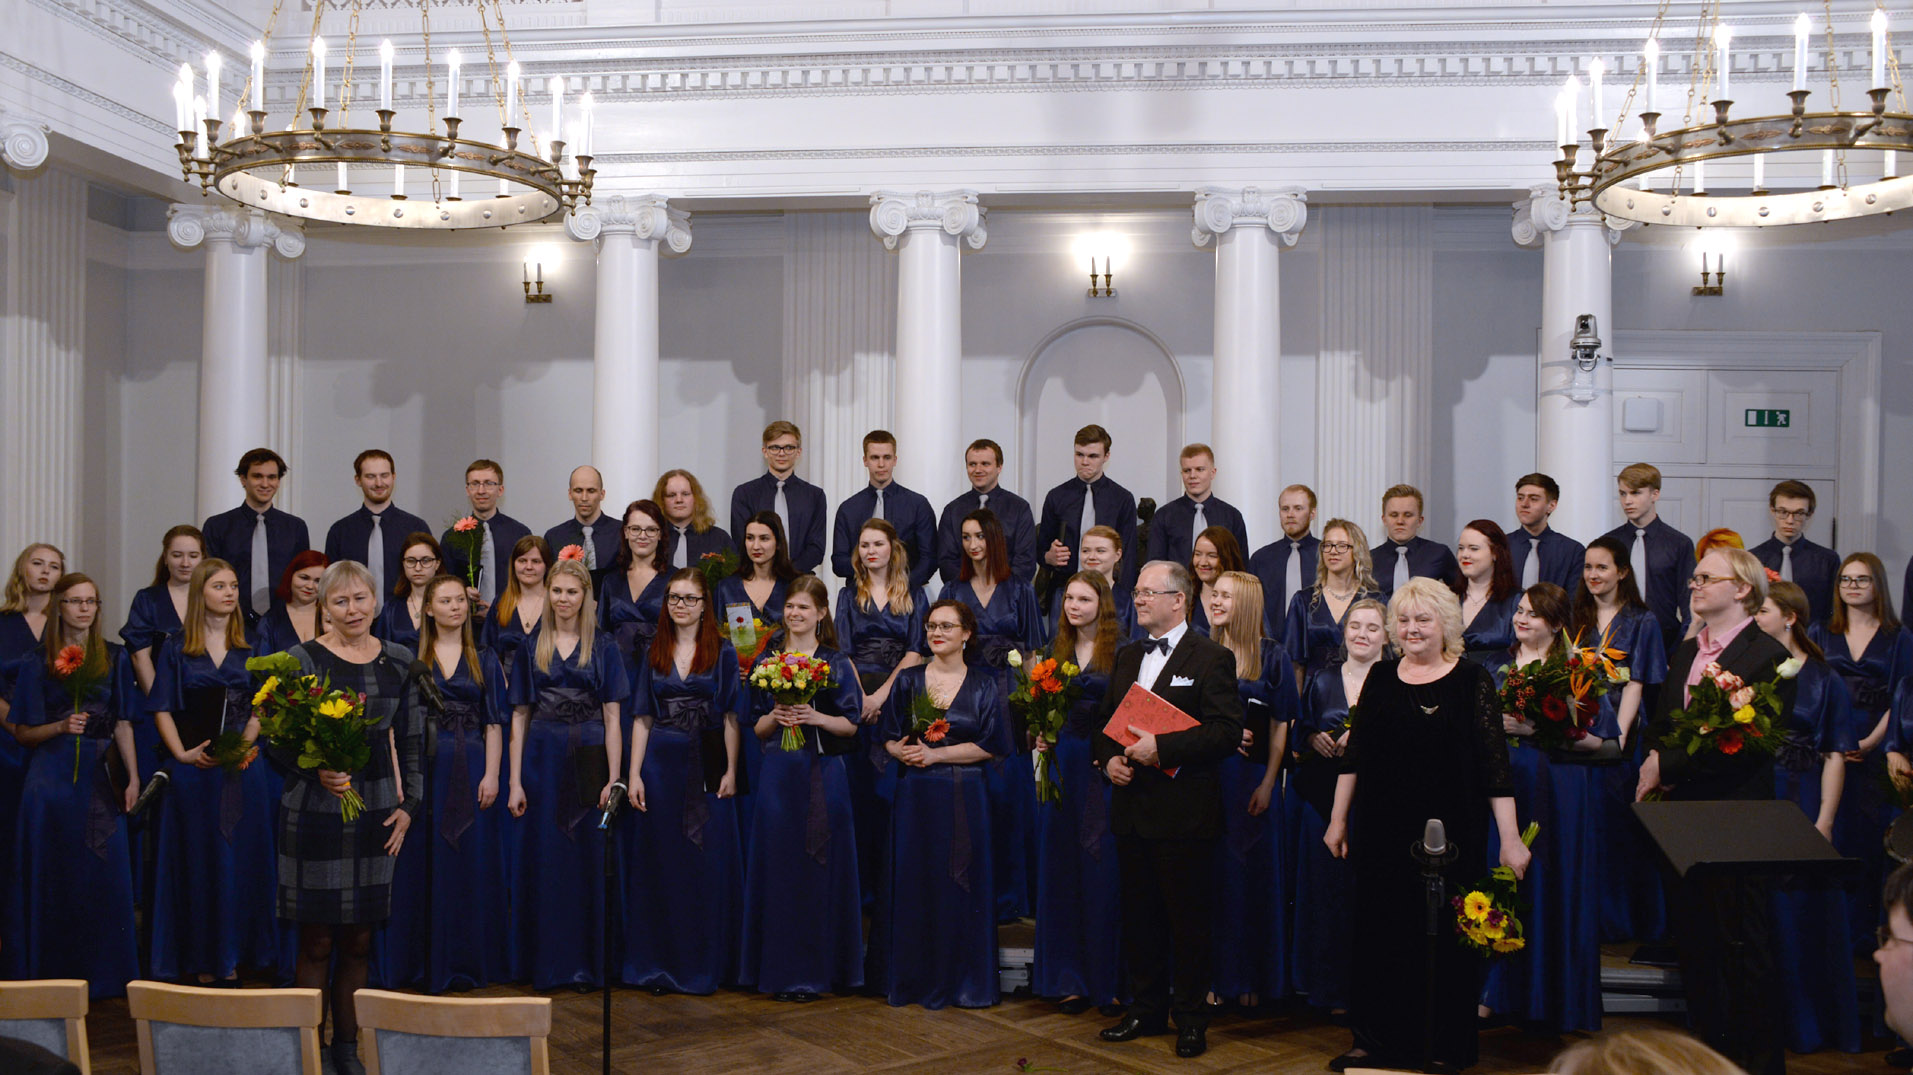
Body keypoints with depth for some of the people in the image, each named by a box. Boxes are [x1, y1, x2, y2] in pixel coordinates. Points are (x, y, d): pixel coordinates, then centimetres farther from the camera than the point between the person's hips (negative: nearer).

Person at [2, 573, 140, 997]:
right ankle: (49, 972, 10)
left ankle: (101, 973, 11)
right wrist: (61, 727, -15)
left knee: (104, 873, 0)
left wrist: (133, 778, -2)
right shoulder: (38, 663, 5)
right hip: (52, 779, -1)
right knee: (51, 874, 0)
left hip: (100, 778, 1)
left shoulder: (114, 658, 9)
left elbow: (123, 724, 7)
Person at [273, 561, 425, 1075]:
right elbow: (274, 739, -3)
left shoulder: (398, 661, 6)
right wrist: (316, 771, -19)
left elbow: (411, 739, 13)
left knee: (359, 940, 10)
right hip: (315, 808, -3)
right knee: (317, 941, 1)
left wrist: (408, 804, 7)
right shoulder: (302, 659, -5)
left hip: (376, 810, 3)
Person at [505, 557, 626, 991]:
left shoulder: (603, 646, 4)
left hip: (588, 760, -1)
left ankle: (585, 963, 10)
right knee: (542, 861, 3)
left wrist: (613, 778, -9)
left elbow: (612, 717, 0)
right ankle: (546, 963, 13)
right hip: (542, 759, 1)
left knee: (588, 861, 1)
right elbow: (519, 716, 6)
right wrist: (515, 781, -2)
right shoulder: (531, 647, 8)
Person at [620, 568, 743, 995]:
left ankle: (704, 964, 12)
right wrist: (634, 773, 0)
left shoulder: (722, 652, 2)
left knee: (708, 864, 0)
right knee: (658, 864, 5)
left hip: (707, 766, -2)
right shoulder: (654, 653, 9)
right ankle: (659, 964, 16)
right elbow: (642, 717, 8)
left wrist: (731, 771, -10)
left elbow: (731, 716, -1)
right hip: (661, 763, 2)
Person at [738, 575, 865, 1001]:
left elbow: (852, 724, 0)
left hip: (822, 773, -2)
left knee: (819, 866, 0)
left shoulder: (836, 663, 3)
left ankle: (817, 968, 9)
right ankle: (780, 968, 12)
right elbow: (756, 726, 11)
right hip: (777, 772, 2)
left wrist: (815, 717, -16)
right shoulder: (768, 660, 10)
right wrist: (774, 717, -10)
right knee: (777, 865, 3)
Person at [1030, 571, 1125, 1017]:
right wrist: (1042, 736, 1)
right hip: (1062, 763, 6)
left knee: (1105, 871, -1)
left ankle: (1111, 981, 11)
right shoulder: (1059, 648, 13)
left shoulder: (1121, 649, -5)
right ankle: (1071, 980, 18)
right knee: (1061, 869, 8)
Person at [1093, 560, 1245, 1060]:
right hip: (1132, 809, 6)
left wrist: (1161, 747, -20)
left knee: (1189, 920, 2)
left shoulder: (1212, 658, -6)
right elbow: (1106, 719, 21)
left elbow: (1228, 731, -15)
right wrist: (1109, 758, 1)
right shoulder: (1127, 657, 15)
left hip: (1184, 812, -6)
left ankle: (1192, 1018, 15)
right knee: (1139, 918, 13)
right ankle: (1147, 1009, 26)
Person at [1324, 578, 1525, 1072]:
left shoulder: (1471, 680, -5)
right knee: (1380, 932, 9)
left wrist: (1510, 838, -12)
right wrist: (1338, 819, 10)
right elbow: (1355, 754, 11)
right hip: (1382, 831, 4)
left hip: (1449, 832, -4)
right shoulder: (1381, 677, 7)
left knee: (1445, 939, 5)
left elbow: (1494, 761, -9)